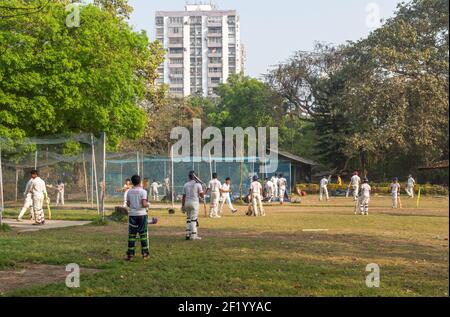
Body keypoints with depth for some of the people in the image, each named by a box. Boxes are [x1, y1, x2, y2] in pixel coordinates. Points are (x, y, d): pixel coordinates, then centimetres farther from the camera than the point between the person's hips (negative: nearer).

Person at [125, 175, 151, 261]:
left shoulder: (129, 191, 2)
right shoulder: (143, 191, -8)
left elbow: (128, 204, 5)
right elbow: (144, 204, -15)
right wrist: (147, 204, 6)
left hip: (132, 215, 3)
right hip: (142, 214, -3)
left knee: (131, 234, 6)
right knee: (143, 234, 5)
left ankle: (130, 254, 6)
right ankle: (145, 254, 7)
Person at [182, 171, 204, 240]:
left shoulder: (185, 185, 8)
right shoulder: (197, 184, -4)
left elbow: (183, 197, 8)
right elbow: (202, 196, -5)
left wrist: (183, 206, 12)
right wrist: (202, 192, 16)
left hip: (187, 203, 4)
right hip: (194, 202, -4)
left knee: (188, 219, 15)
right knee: (194, 219, -3)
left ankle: (188, 234, 10)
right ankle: (193, 235, -5)